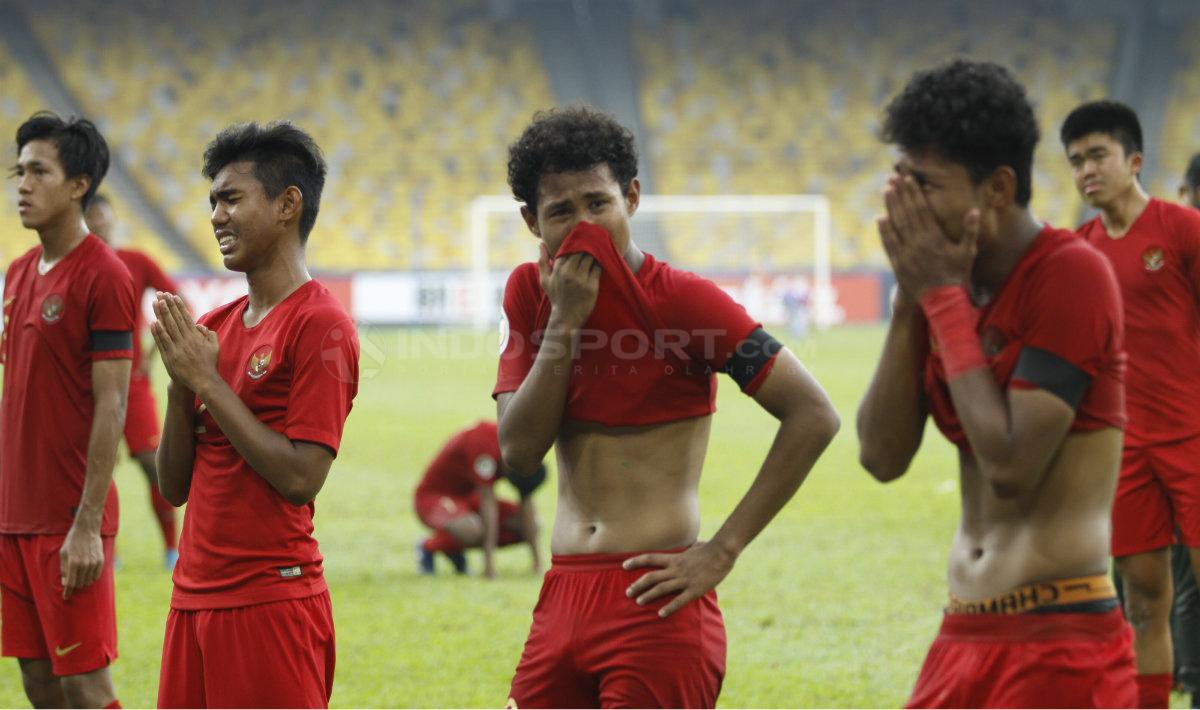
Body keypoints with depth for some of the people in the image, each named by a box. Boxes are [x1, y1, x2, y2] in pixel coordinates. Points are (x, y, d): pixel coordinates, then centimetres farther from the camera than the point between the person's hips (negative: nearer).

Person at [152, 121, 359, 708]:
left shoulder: (320, 325, -9)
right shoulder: (213, 327, 13)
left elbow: (301, 478, -18)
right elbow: (175, 487, 12)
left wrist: (207, 379, -13)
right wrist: (181, 382, -3)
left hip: (271, 599, -7)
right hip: (193, 595, 7)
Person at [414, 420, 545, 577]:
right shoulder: (484, 442, -33)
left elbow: (527, 505, -4)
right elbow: (488, 503, -33)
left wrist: (537, 561, -6)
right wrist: (489, 564, -32)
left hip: (468, 496, 8)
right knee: (471, 529, -38)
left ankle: (454, 549, 4)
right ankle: (428, 547, -6)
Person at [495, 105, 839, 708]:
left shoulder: (682, 300, -8)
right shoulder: (529, 295, 8)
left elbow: (813, 415, -13)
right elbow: (518, 450, -1)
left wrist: (722, 551, -13)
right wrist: (565, 320, -10)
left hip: (655, 605, -5)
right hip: (561, 599, 5)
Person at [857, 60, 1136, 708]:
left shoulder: (1072, 276, -13)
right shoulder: (950, 279, 9)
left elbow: (1010, 467, -20)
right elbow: (882, 457, 4)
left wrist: (943, 298, -13)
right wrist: (911, 301, -4)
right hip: (963, 637, 8)